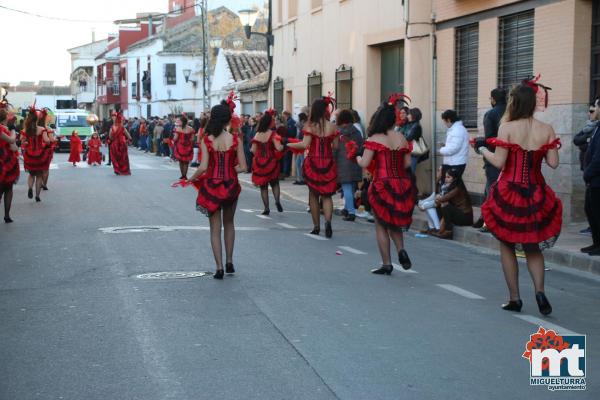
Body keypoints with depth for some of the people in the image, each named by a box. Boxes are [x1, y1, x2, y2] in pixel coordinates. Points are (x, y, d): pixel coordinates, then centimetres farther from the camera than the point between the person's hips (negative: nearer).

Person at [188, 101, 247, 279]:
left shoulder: (206, 140, -9)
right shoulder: (235, 140, -7)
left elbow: (203, 167, -15)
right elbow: (242, 167, -8)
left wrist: (192, 178, 3)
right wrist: (229, 169, 9)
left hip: (212, 186, -1)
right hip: (230, 186, 1)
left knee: (215, 228, 8)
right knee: (229, 223, 23)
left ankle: (219, 267, 2)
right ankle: (229, 262, 24)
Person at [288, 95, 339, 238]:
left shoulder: (310, 126, -9)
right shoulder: (332, 126, -2)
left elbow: (305, 144, -15)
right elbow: (335, 146, 2)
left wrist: (288, 144, -3)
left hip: (313, 163, -1)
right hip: (328, 163, 1)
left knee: (313, 195, 13)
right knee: (326, 195, 7)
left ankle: (316, 226, 17)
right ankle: (328, 221, -17)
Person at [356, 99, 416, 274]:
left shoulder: (374, 139, -9)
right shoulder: (402, 139, 4)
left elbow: (365, 163, -12)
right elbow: (407, 163, 8)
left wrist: (358, 158, 9)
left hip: (382, 185, -4)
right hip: (402, 184, 4)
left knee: (381, 225, 8)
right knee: (394, 221, 23)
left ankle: (386, 264, 9)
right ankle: (401, 250, -1)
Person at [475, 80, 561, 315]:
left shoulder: (507, 128, -12)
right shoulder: (546, 130, -3)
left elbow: (499, 162, -14)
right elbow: (553, 163, -2)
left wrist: (482, 149, 2)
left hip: (509, 193, -3)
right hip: (536, 195, 3)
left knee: (507, 246, 13)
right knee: (533, 247, 17)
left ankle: (514, 298, 12)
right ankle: (539, 291, -4)